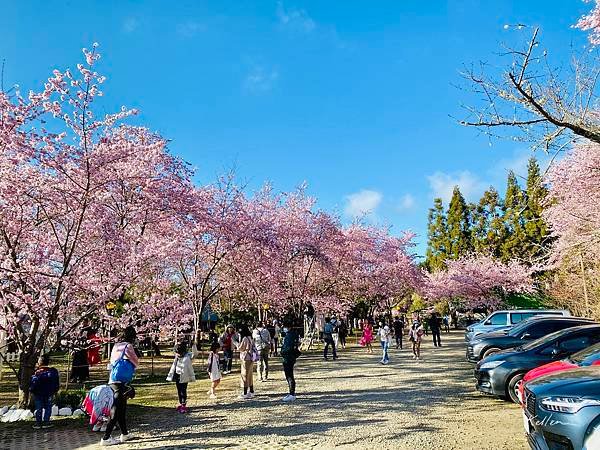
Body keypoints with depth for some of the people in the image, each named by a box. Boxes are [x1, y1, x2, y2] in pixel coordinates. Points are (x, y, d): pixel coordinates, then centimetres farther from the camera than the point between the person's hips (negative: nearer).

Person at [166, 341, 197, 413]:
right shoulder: (177, 357, 8)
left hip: (184, 377, -6)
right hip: (177, 376, 6)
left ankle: (184, 405, 3)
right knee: (179, 391, 13)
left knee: (183, 391, -4)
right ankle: (181, 404, 24)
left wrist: (194, 346, -35)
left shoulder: (188, 356, -12)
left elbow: (195, 354, -27)